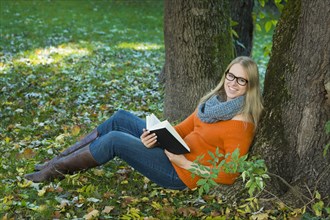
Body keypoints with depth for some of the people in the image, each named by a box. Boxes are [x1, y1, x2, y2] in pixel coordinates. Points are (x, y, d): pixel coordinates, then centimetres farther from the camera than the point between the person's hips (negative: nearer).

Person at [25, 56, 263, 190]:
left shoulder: (241, 124, -19)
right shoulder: (216, 99, 6)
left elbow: (227, 176, -20)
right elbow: (184, 128, 10)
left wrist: (185, 163, -22)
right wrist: (157, 135, -10)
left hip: (183, 174, -8)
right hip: (174, 152, 9)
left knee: (115, 140, -15)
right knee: (121, 118, 4)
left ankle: (57, 169, 2)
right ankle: (60, 159, 11)